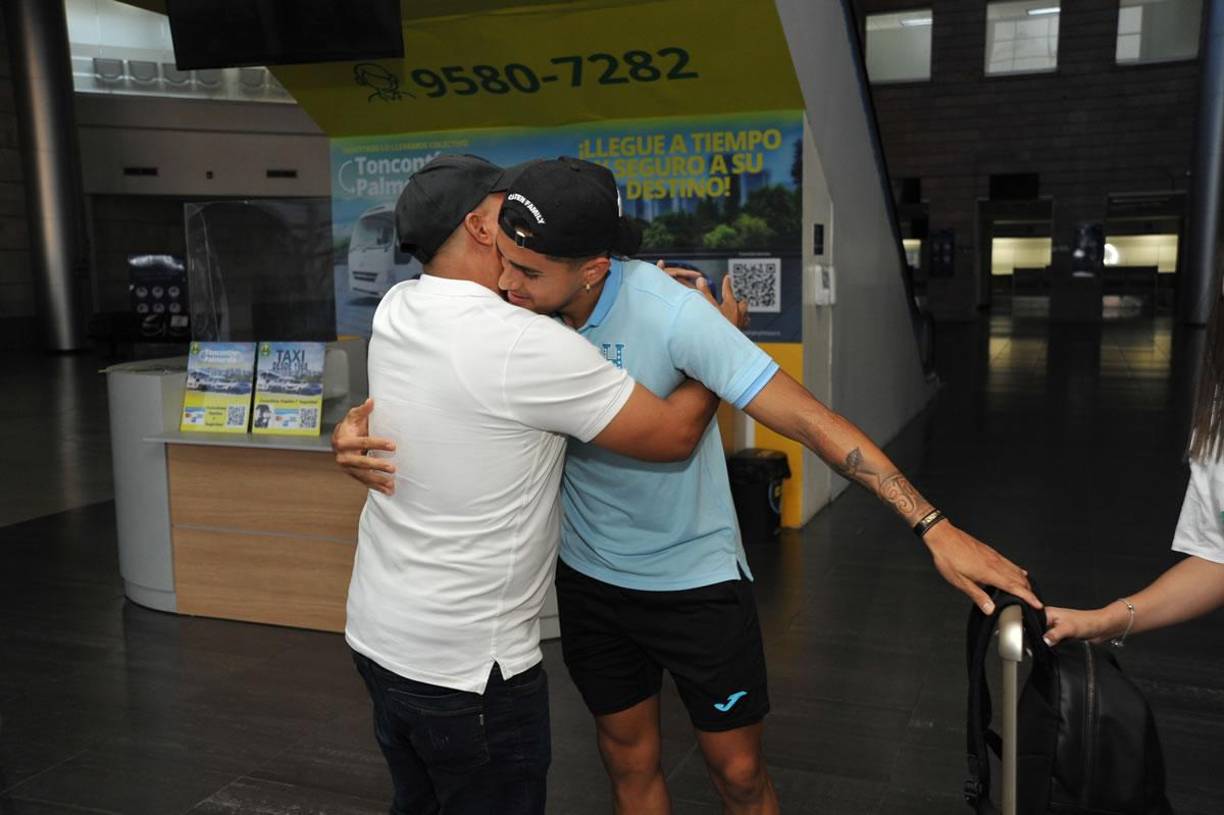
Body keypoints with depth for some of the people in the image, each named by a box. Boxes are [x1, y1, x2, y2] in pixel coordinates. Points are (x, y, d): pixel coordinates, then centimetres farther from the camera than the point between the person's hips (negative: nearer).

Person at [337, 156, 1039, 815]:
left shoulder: (669, 312, -28)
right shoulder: (517, 307, -14)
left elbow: (805, 417, -27)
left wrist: (934, 527, -29)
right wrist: (358, 430, -25)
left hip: (696, 575, -3)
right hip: (590, 575, 4)